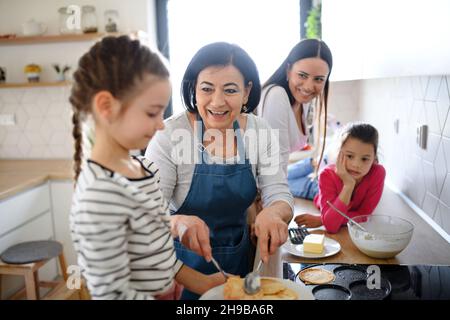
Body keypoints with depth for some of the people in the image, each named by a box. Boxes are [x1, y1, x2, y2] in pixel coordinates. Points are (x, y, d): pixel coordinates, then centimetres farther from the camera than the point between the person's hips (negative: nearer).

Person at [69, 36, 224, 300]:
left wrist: (200, 282, 0)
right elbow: (111, 293, -24)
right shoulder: (101, 194, -29)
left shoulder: (144, 167, -4)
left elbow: (157, 247, 4)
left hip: (165, 291, 7)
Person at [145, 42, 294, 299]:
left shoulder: (260, 131, -10)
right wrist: (178, 223, -45)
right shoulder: (170, 135, -21)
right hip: (186, 262, -3)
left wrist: (273, 213, -35)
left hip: (239, 256, 4)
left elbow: (280, 196, -11)